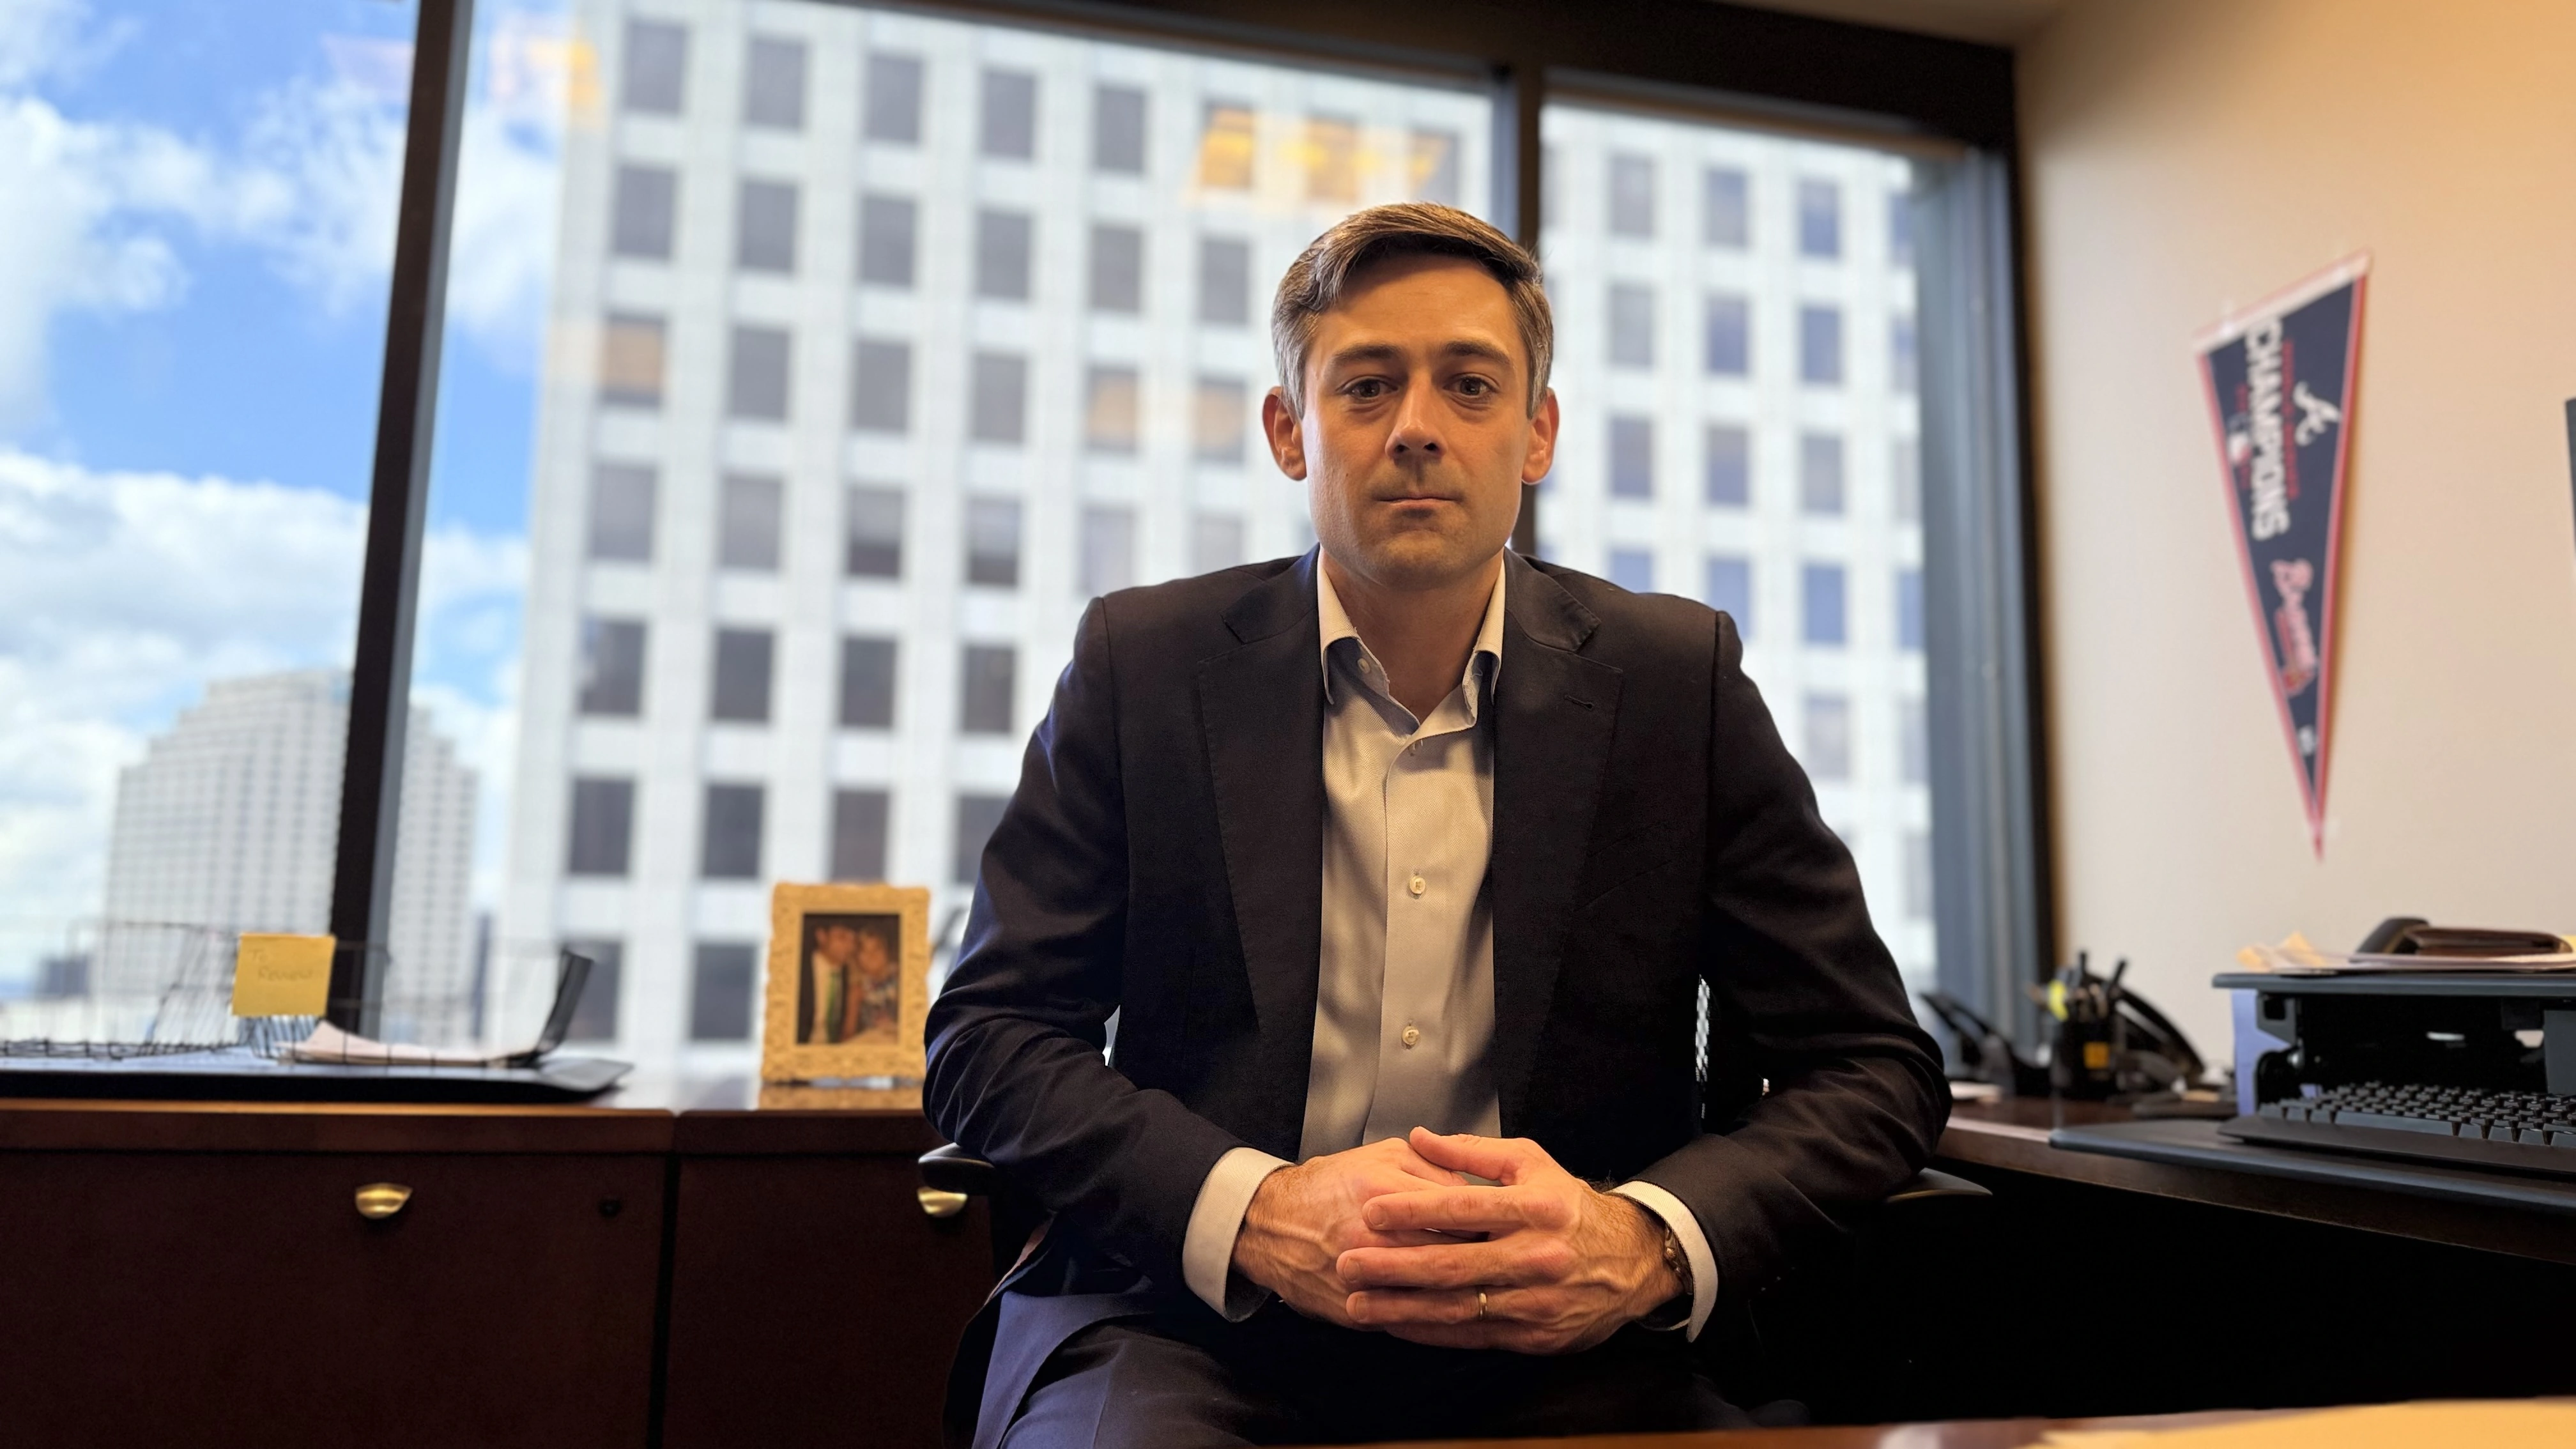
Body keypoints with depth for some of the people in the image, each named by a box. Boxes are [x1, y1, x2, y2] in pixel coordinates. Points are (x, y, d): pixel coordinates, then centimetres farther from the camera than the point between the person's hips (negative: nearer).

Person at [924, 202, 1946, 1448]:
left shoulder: (1679, 680, 5)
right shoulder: (1142, 661, 4)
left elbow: (1874, 1068, 5)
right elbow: (985, 1038, 1)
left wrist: (1649, 1241, -16)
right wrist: (1251, 1212, -17)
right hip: (1196, 1326, -1)